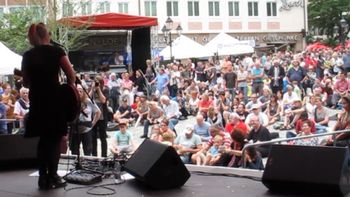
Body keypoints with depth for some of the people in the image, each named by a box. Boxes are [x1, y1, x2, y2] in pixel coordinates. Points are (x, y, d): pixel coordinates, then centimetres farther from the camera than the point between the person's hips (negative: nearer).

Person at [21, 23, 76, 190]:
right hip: (55, 98, -3)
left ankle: (43, 178, 13)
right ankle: (52, 177, 3)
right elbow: (71, 76, -9)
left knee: (43, 139, 14)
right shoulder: (56, 51, -3)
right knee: (55, 138, 5)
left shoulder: (27, 55, 6)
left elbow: (25, 83, 10)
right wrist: (69, 86, 10)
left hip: (36, 100, 4)